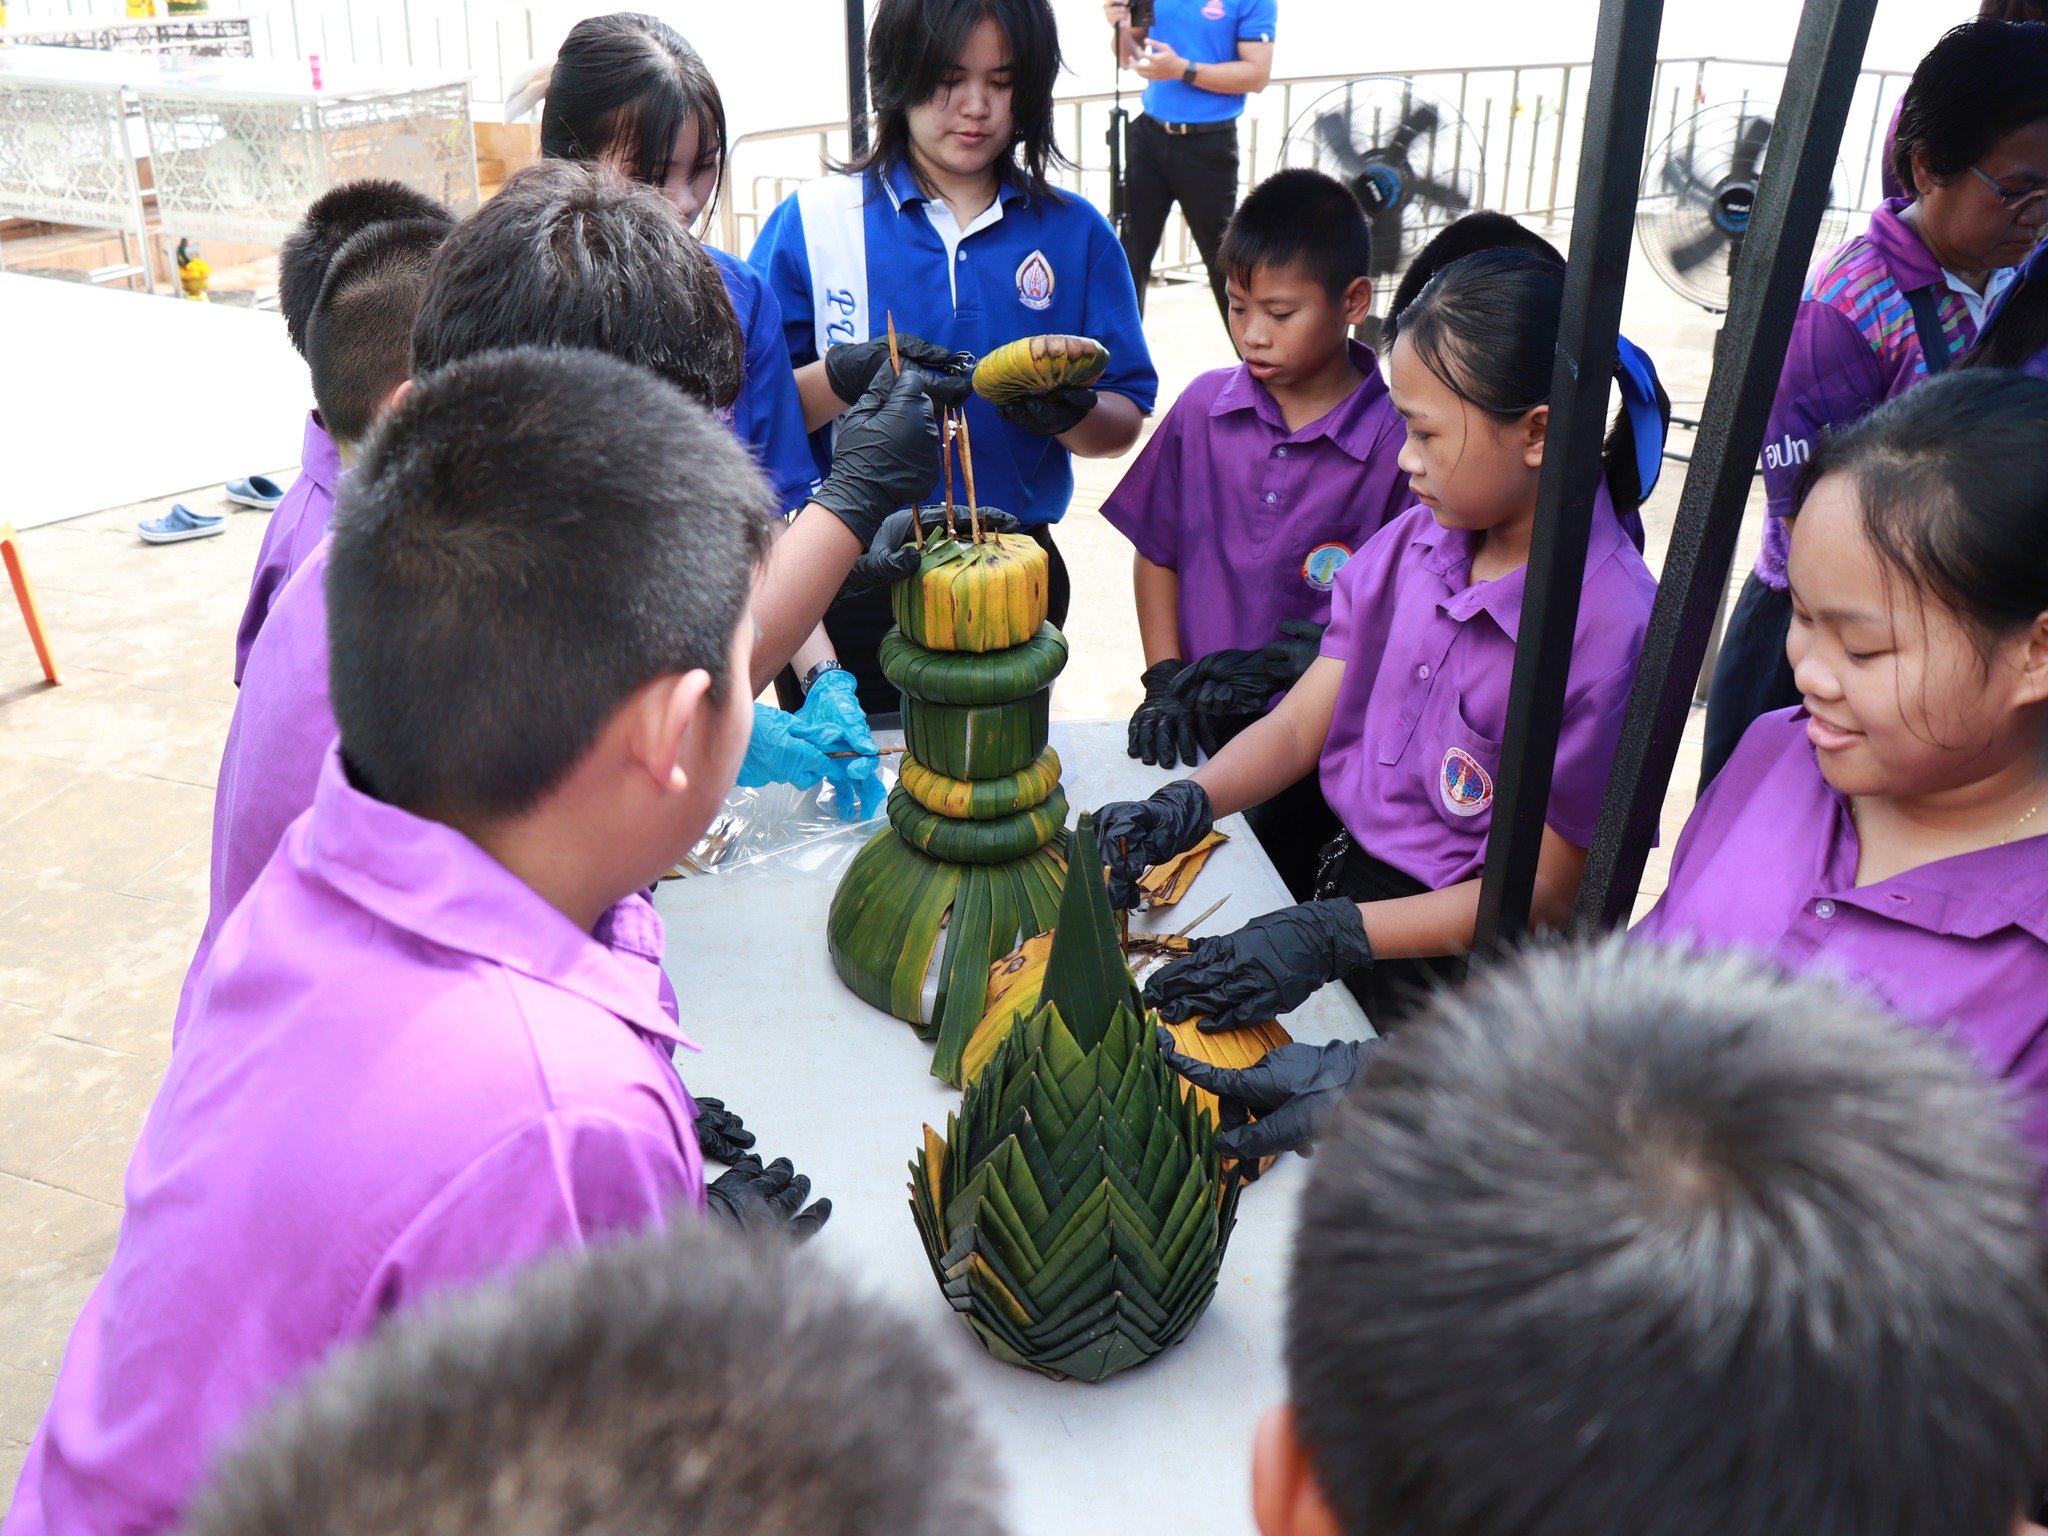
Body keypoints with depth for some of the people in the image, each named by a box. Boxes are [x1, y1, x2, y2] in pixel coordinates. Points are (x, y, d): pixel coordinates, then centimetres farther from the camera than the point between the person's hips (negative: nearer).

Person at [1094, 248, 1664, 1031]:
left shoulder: (1610, 625, -22)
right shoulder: (1411, 541, -1)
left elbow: (1545, 891, -18)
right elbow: (1300, 724, 1)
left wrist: (1332, 937, -27)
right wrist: (1183, 807, -17)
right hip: (1348, 888, 6)